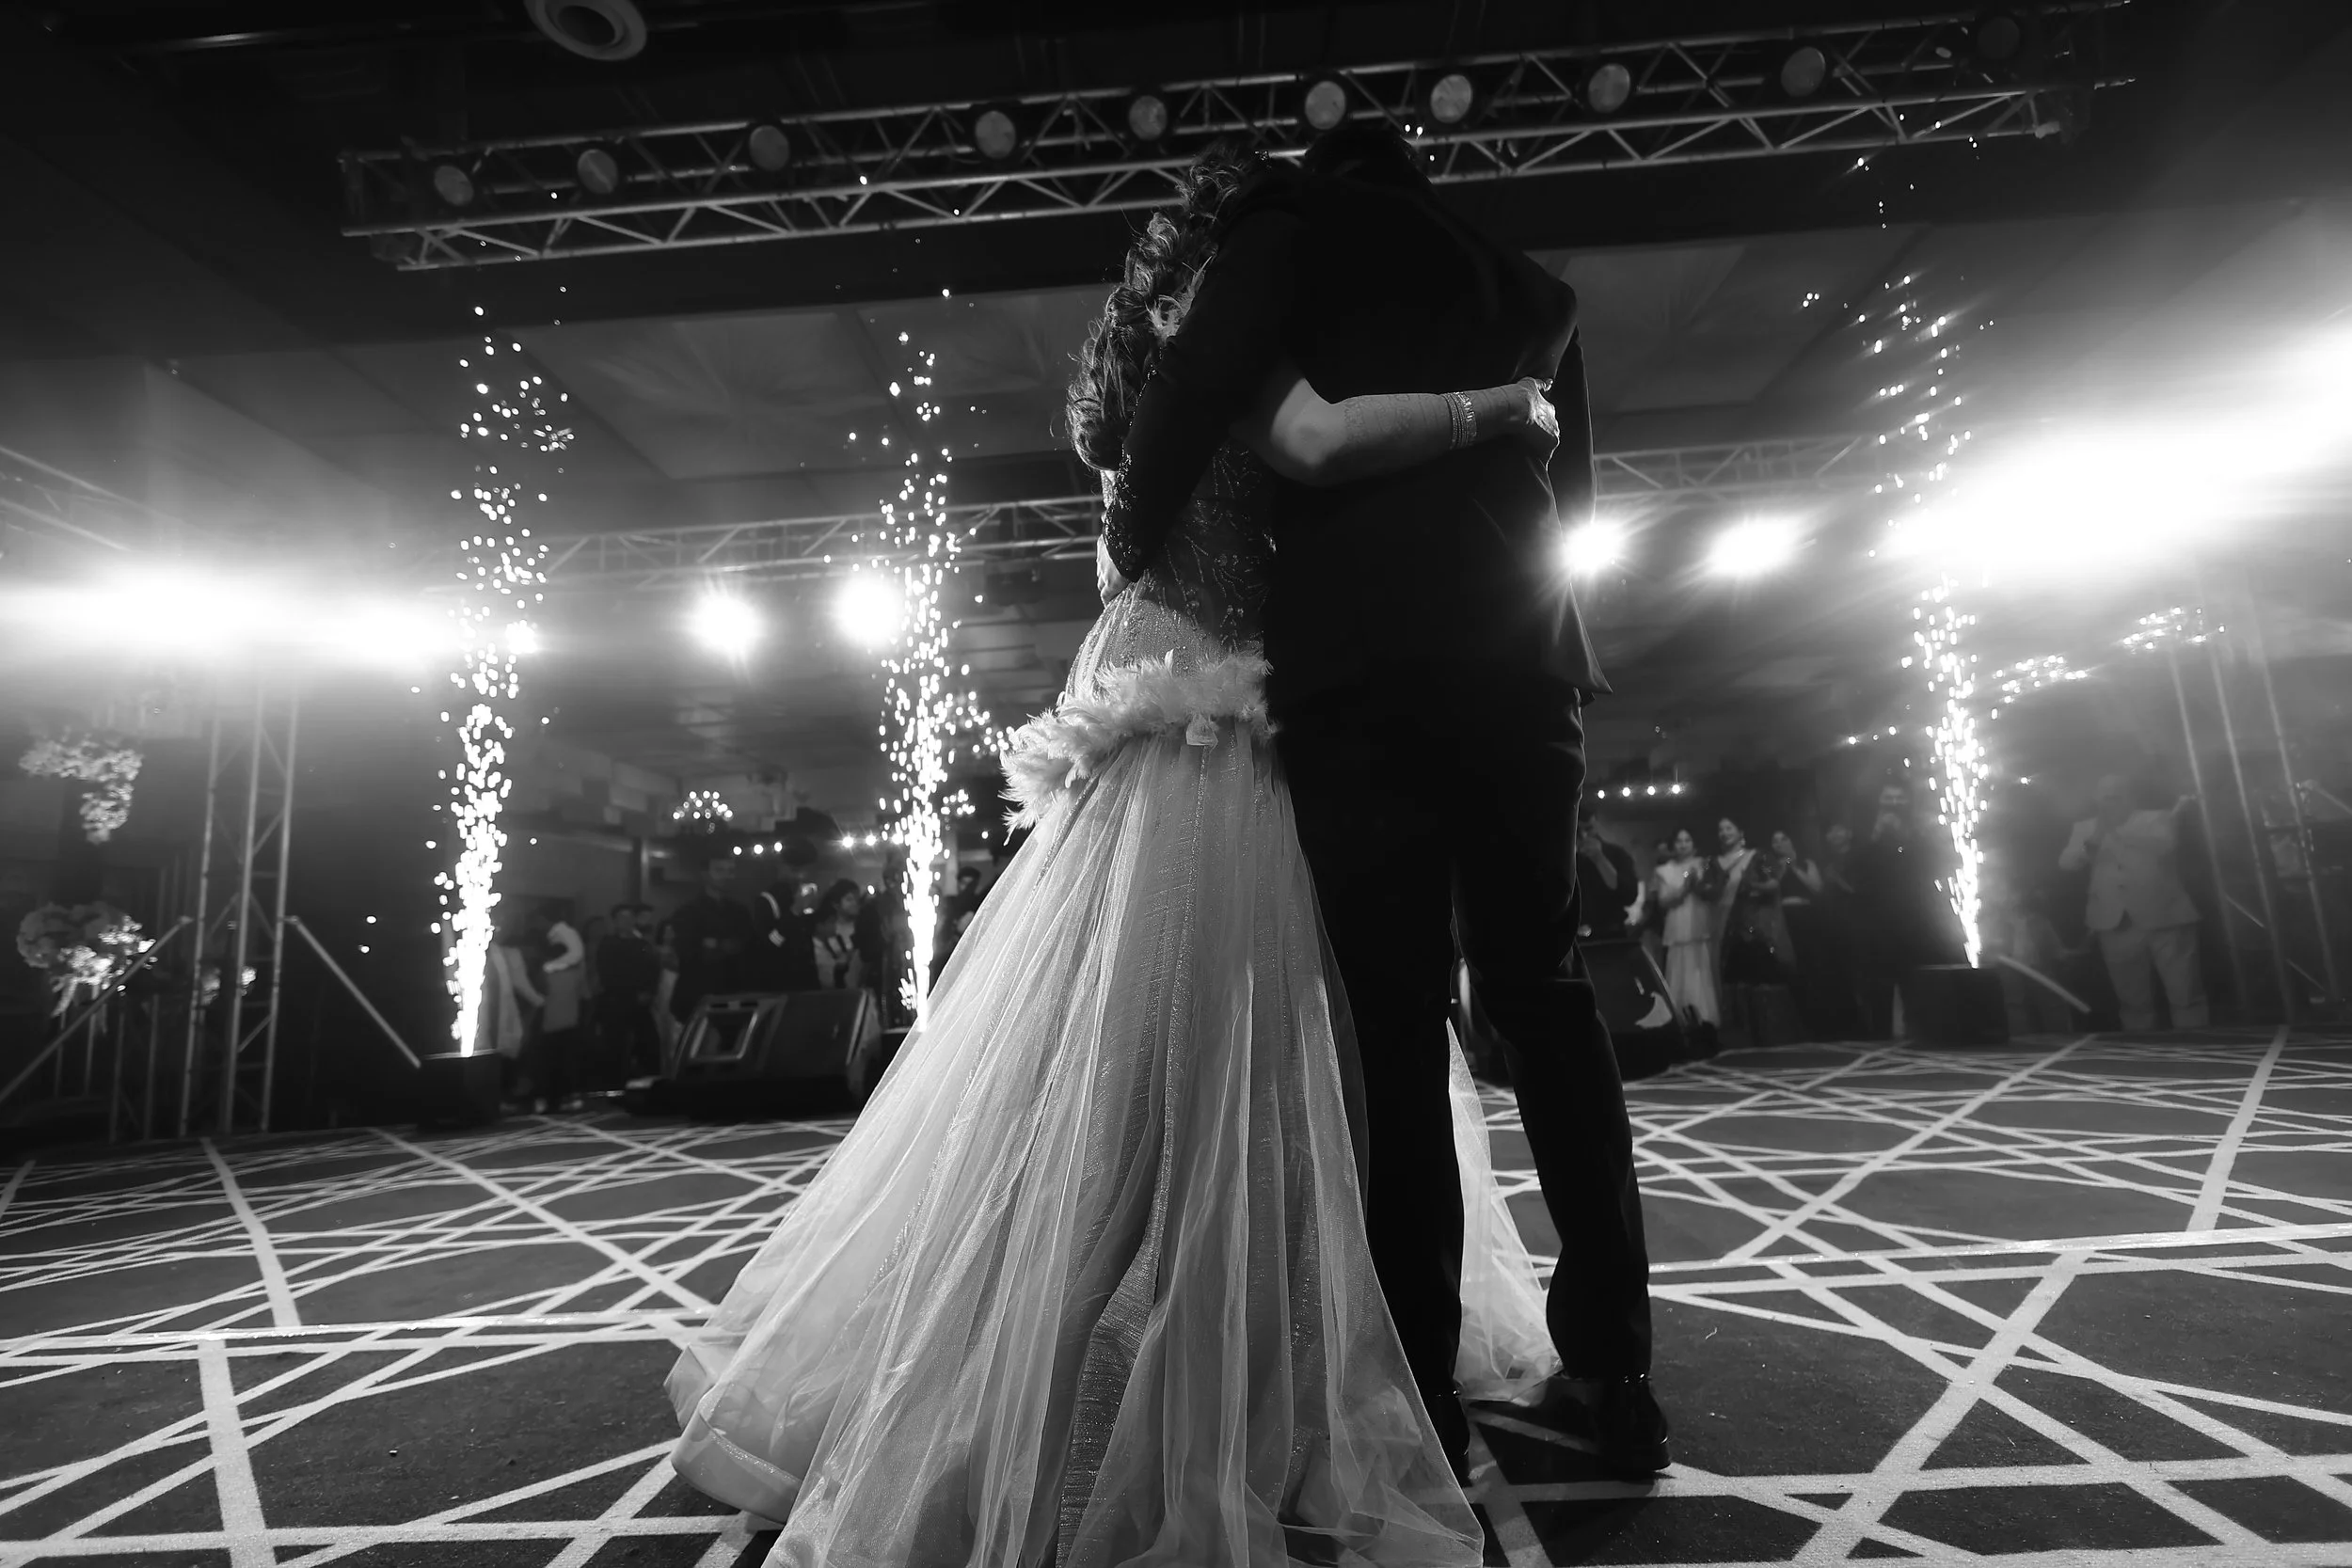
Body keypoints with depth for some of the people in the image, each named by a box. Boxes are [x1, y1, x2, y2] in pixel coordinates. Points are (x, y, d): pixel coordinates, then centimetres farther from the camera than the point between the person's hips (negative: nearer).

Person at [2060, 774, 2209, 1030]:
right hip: (2116, 924, 2)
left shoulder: (2156, 819, 7)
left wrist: (2118, 831, -19)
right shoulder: (2085, 827, 12)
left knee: (2185, 995, 0)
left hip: (2164, 919, -2)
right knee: (2132, 998, 10)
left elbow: (2165, 845, -14)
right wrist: (2093, 841, -16)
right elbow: (2066, 863, -2)